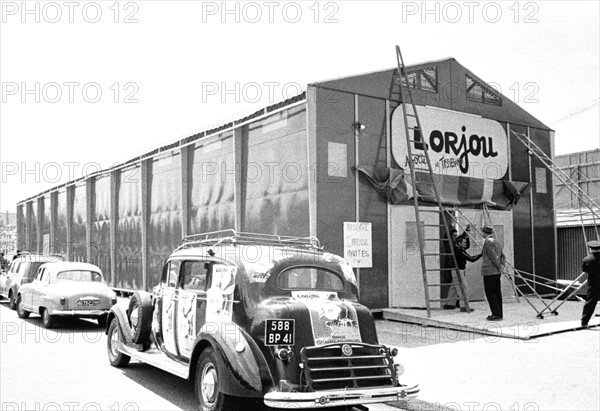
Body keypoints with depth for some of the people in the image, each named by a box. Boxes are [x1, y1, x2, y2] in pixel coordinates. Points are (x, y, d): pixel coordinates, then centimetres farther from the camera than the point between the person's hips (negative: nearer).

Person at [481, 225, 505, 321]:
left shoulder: (488, 241, -12)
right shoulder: (497, 242, 18)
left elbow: (493, 256, -18)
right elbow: (502, 256, 25)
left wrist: (499, 267, -10)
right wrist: (501, 265, 15)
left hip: (489, 271, -9)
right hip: (497, 272, 9)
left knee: (490, 293, -6)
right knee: (497, 292, 11)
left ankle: (496, 314, -8)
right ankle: (498, 314, 14)